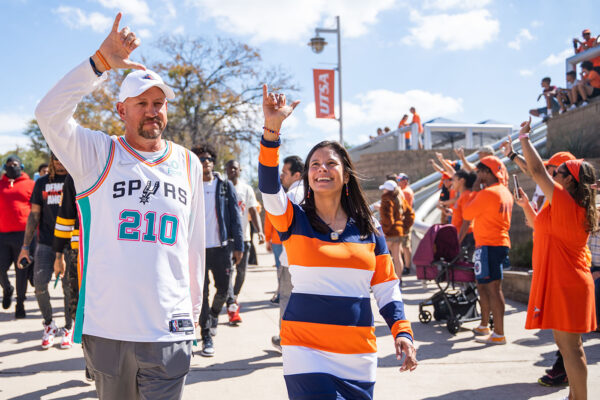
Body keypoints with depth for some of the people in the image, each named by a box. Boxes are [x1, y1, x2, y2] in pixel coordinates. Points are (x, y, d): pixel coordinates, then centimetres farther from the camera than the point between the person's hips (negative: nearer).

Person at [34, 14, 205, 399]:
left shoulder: (188, 163, 9)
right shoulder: (99, 154, 2)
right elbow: (50, 113, -16)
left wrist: (194, 313, 16)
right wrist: (100, 62, -24)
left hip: (168, 331, 1)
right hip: (106, 327, -1)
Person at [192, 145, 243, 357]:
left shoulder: (226, 186, 6)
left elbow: (235, 217, 6)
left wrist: (238, 246, 0)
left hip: (221, 246, 2)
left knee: (223, 289, 6)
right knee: (202, 292, -1)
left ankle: (214, 313, 38)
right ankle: (206, 338, 8)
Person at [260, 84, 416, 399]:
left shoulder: (369, 230, 7)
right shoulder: (294, 221, 0)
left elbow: (387, 288, 10)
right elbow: (268, 185, -18)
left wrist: (402, 332, -4)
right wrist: (272, 128, -29)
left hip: (359, 356, 3)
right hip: (306, 350, -3)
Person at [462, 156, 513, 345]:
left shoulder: (487, 193, -16)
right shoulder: (505, 192, 15)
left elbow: (467, 214, -8)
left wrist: (474, 191, -2)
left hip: (488, 245, -10)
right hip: (501, 242, 10)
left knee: (493, 288, -9)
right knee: (482, 285, 19)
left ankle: (499, 334, -8)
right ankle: (484, 326, 30)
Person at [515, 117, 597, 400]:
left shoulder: (564, 202, -17)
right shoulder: (577, 209, 13)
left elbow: (537, 170, -18)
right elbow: (540, 225, 27)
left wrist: (524, 137, -8)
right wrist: (526, 205, 16)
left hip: (564, 284, -10)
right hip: (572, 281, 10)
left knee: (570, 347, -6)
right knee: (568, 344, 18)